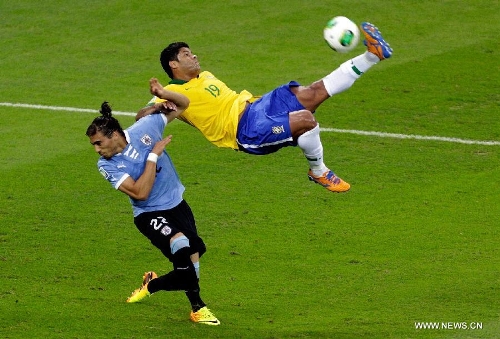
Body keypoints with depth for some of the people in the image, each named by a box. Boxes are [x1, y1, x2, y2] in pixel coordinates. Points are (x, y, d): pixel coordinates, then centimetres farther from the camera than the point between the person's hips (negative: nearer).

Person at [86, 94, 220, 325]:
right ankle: (197, 307, -15)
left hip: (177, 205, 4)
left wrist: (164, 94, -20)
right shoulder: (107, 166, -15)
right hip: (149, 214, -4)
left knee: (189, 270, -5)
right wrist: (153, 155, -24)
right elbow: (140, 193, -26)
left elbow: (183, 104, 1)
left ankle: (152, 284, 23)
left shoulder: (144, 129, -11)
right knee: (180, 243, -31)